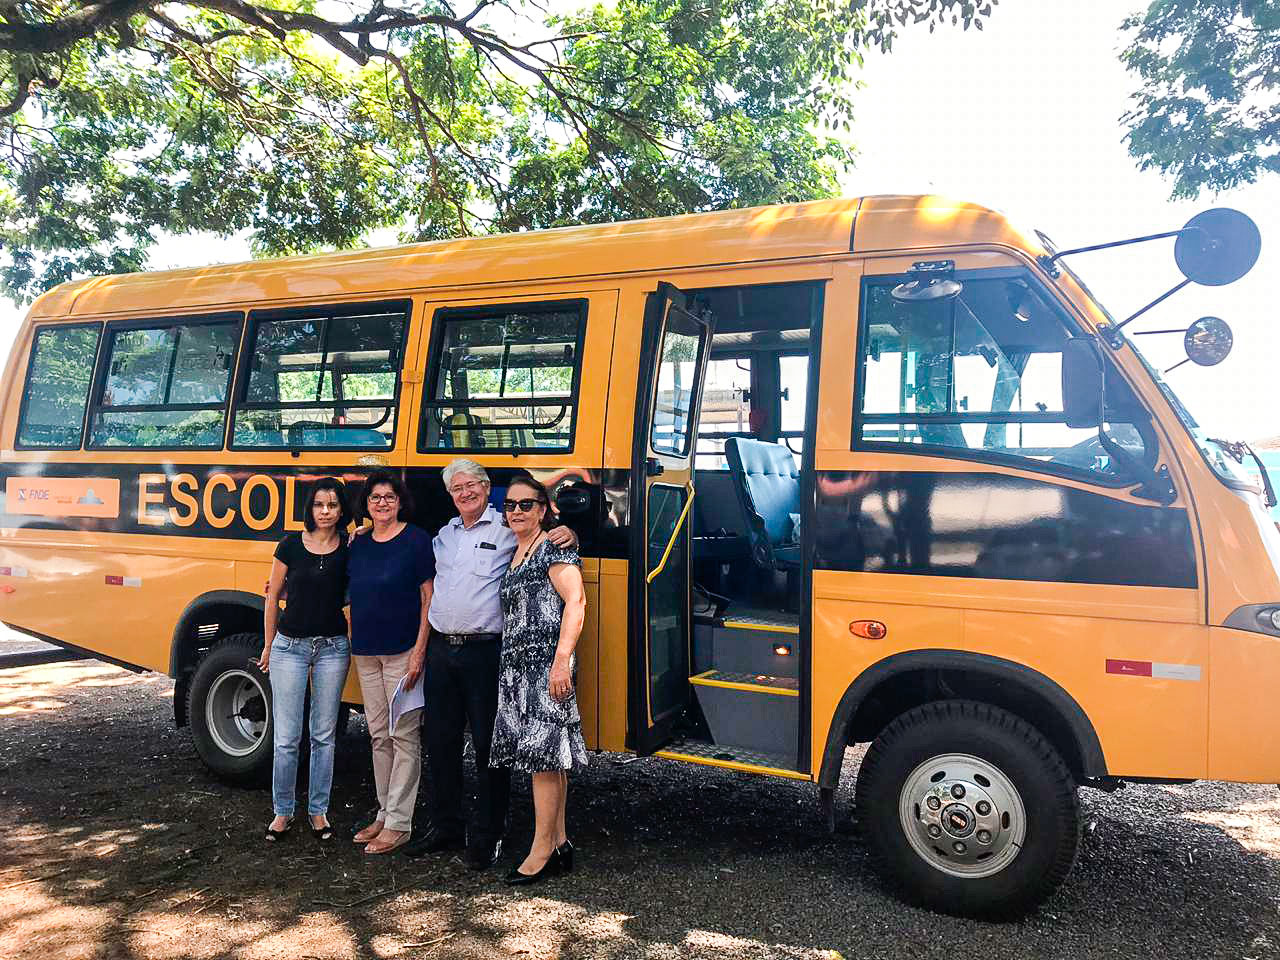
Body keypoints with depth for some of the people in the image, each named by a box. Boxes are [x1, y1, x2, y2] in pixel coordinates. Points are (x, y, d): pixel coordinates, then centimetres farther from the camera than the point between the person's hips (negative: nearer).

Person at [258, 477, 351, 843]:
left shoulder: (349, 548, -2)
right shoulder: (290, 546, -3)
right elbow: (273, 597, 5)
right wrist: (268, 647, 9)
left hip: (333, 647, 1)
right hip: (290, 645, -1)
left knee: (324, 735, 10)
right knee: (287, 738, 4)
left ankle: (319, 810, 23)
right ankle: (283, 811, 20)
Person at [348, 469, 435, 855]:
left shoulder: (416, 540, -8)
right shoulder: (357, 544, 9)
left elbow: (429, 598, -10)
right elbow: (353, 596, 17)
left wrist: (419, 650, -15)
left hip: (402, 651, -6)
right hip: (365, 653, 6)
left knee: (403, 735, 0)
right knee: (378, 734, 13)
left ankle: (399, 823, 7)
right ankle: (385, 814, 24)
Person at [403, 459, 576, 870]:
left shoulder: (507, 529, -2)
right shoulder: (445, 533, 16)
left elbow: (546, 533, -1)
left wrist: (567, 534, -22)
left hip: (484, 651, -6)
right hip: (441, 649, 6)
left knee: (488, 744, 1)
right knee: (440, 741, 13)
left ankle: (486, 836, 13)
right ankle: (446, 827, 28)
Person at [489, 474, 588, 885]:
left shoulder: (554, 547, -6)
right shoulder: (514, 554, 20)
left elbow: (576, 603, -16)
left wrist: (561, 661, -23)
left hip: (545, 664, -8)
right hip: (516, 666, 9)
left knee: (542, 752, -6)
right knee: (548, 756, 11)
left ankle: (542, 852, 1)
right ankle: (560, 844, 19)